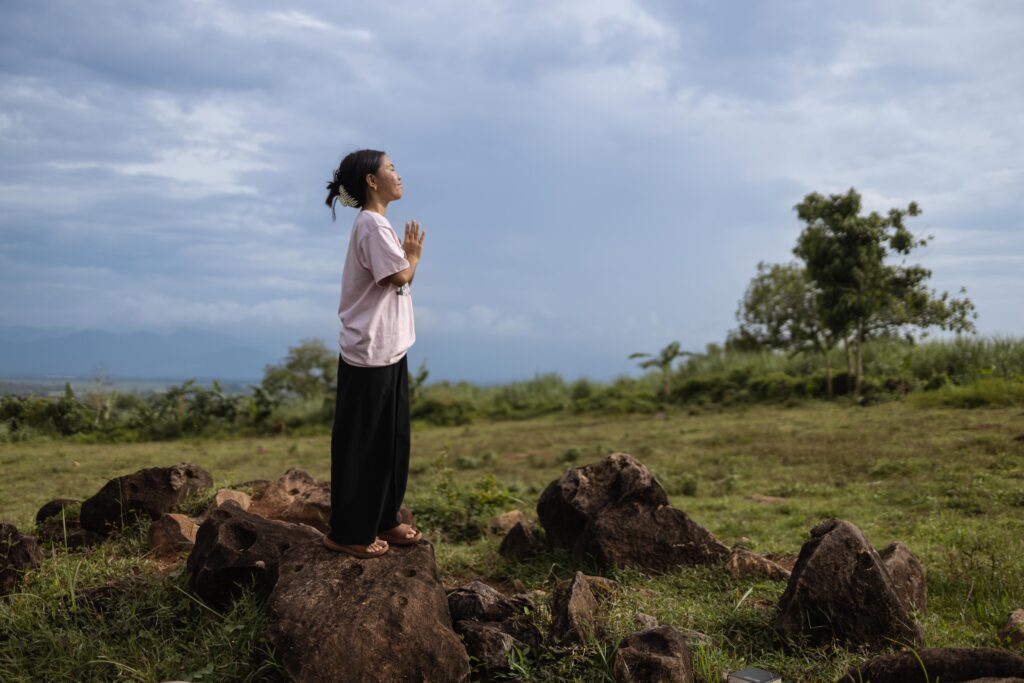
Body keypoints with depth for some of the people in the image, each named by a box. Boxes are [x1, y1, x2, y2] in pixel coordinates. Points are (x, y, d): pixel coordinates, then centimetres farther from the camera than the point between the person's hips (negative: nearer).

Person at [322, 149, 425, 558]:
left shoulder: (377, 224, 15)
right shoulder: (372, 224, -16)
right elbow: (400, 276, -19)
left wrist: (409, 256, 0)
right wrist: (413, 255, 0)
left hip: (388, 350, 10)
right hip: (369, 354, -10)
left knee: (390, 439, 16)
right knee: (361, 444, 0)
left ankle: (383, 520, 29)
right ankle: (348, 533, 12)